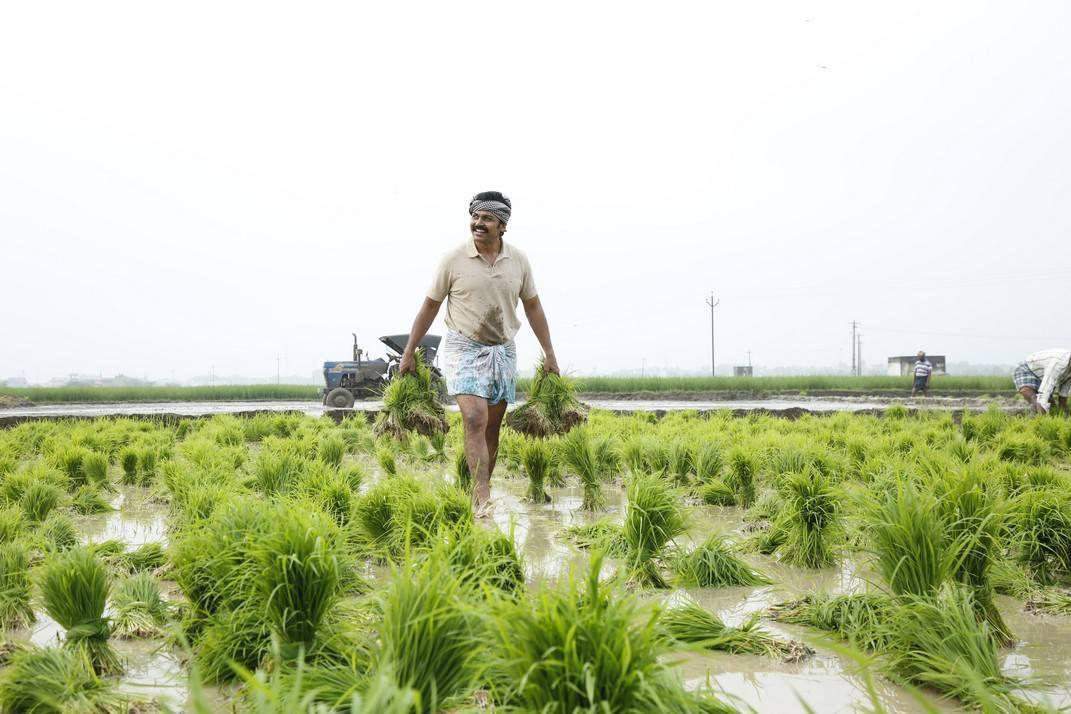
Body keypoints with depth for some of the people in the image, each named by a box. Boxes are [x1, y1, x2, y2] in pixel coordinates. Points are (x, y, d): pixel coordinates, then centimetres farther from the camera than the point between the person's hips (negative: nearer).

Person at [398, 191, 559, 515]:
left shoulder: (518, 260, 2)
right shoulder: (454, 258, -6)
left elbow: (532, 306, 12)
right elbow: (430, 305, 2)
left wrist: (549, 353, 11)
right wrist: (408, 352, 3)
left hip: (503, 351, 4)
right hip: (464, 349, -4)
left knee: (492, 428, 7)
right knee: (475, 420, -18)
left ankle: (480, 494, 17)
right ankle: (483, 499, -21)